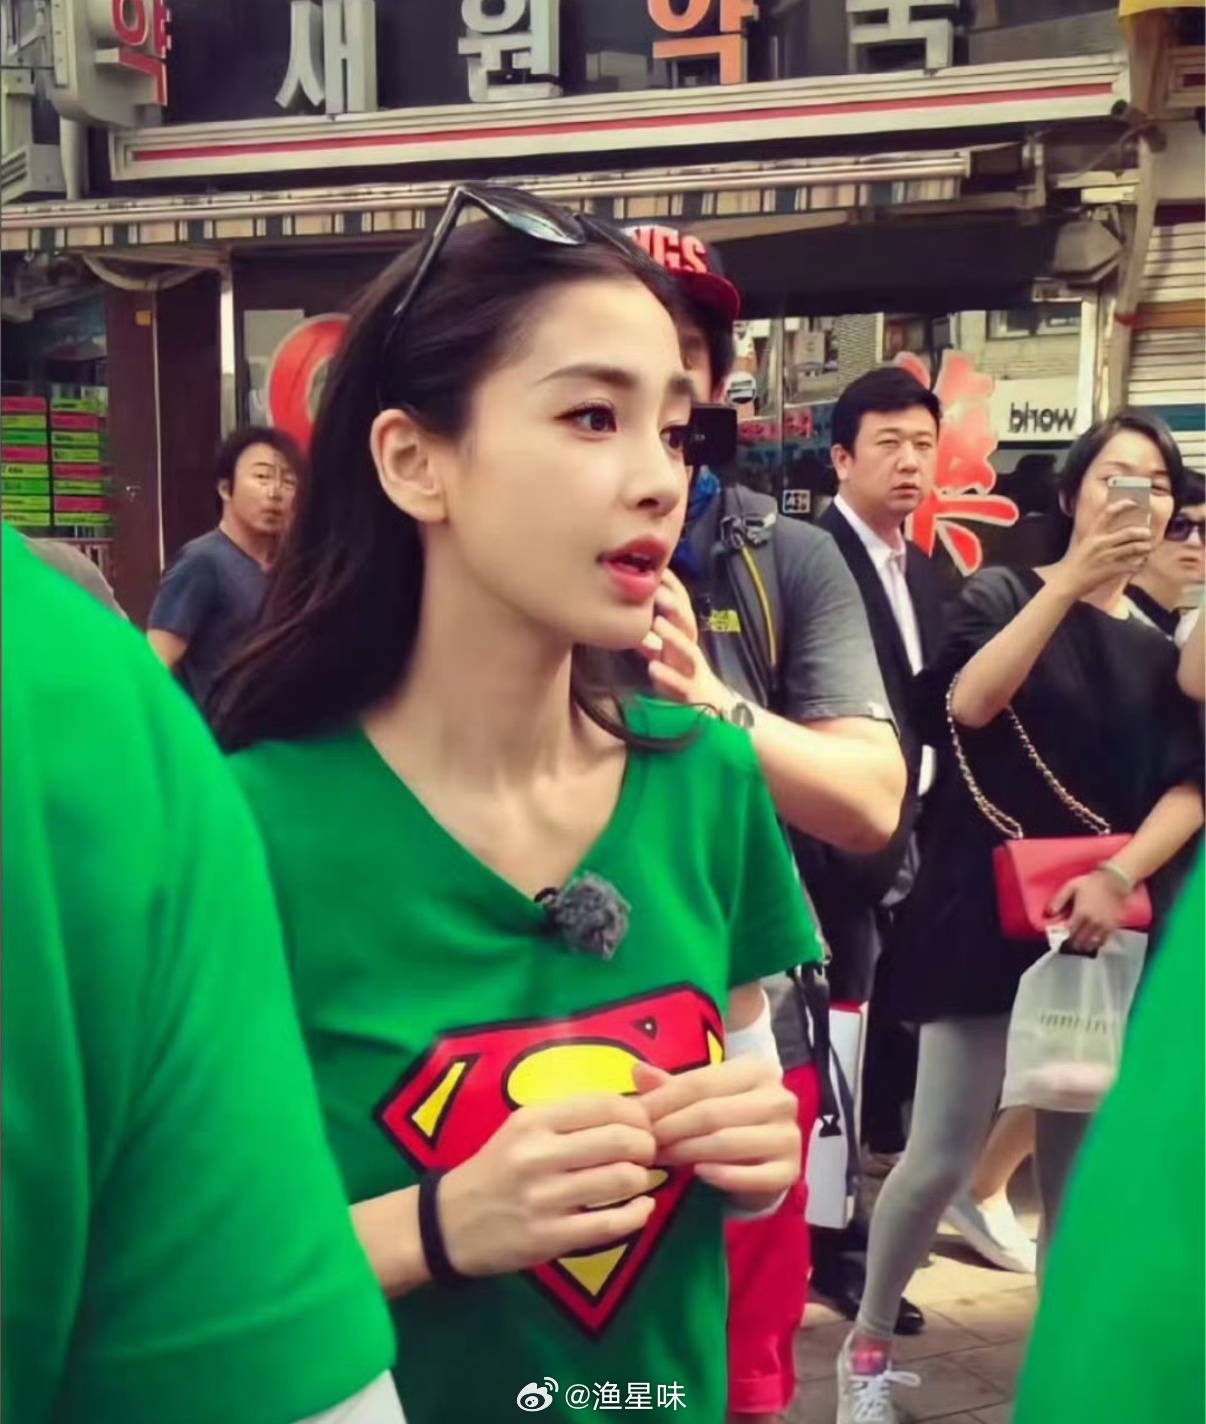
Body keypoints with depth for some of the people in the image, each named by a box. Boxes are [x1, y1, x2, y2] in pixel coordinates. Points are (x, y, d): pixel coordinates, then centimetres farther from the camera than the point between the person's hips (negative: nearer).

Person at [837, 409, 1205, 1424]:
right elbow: (968, 703, -18)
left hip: (1111, 930, 4)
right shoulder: (1006, 593, 2)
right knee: (942, 1158, -6)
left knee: (1081, 1168, 8)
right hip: (990, 915, -3)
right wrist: (1073, 578, -21)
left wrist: (1121, 874, -16)